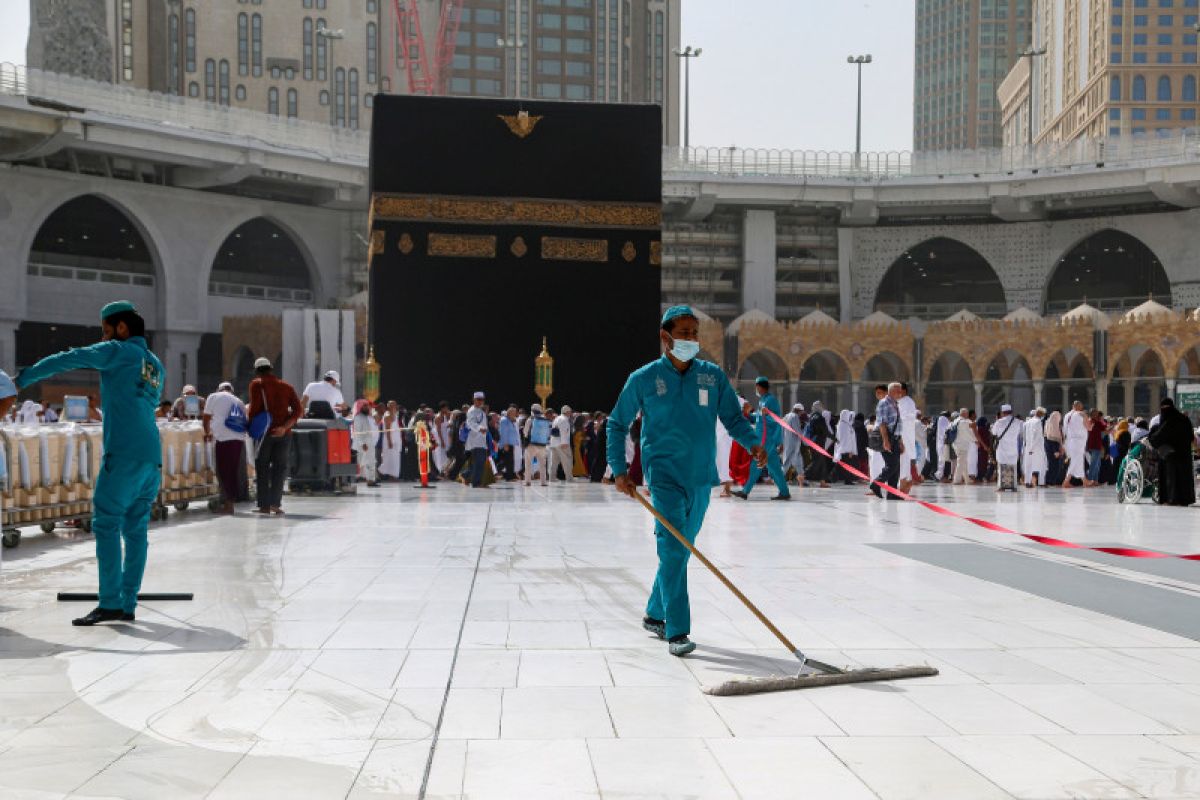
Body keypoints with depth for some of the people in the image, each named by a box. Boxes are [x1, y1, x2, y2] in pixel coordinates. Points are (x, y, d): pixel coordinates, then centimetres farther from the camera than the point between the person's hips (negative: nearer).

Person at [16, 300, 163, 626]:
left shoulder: (118, 351, 2)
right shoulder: (155, 364, 21)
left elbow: (67, 360, -3)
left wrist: (23, 379, 3)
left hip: (124, 455, -7)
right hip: (152, 457, 7)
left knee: (106, 524, -6)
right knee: (135, 529, 6)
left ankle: (110, 603, -11)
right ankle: (128, 605, 5)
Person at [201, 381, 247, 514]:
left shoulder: (214, 397, 8)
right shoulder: (239, 402, 22)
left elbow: (206, 417, 9)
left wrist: (207, 433, 27)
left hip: (223, 439, -5)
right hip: (240, 439, 5)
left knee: (224, 472, -2)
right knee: (233, 472, 11)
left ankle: (228, 505, -4)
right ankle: (230, 503, 16)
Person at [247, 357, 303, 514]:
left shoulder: (257, 384, 0)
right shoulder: (286, 386, 11)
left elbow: (255, 407, -11)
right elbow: (298, 410, 0)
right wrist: (285, 427, -7)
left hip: (264, 431, -2)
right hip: (284, 433, 3)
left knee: (262, 467, 7)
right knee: (279, 466, 8)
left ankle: (264, 505, 3)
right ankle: (275, 502, -2)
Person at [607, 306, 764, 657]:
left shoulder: (713, 376, 5)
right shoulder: (644, 379, -2)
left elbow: (733, 418, 7)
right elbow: (617, 424, 7)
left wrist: (752, 444, -13)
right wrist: (620, 470, -1)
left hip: (701, 478, 4)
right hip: (664, 476, -4)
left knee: (680, 551, 14)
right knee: (673, 549, -14)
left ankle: (655, 614, 31)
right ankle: (677, 632, -14)